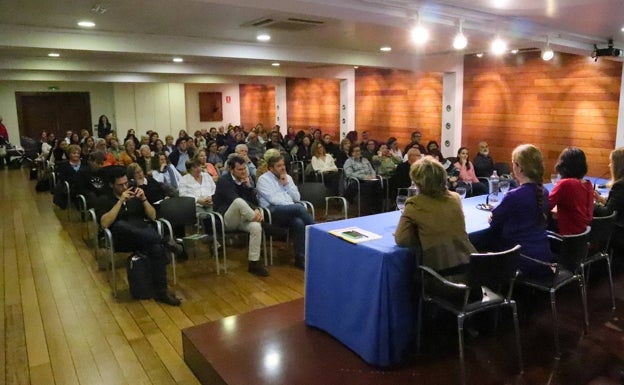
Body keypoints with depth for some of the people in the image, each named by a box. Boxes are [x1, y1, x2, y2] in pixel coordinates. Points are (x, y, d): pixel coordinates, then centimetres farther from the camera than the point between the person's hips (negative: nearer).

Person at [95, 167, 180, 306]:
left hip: (143, 235, 2)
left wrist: (144, 199, -2)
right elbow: (105, 223, -10)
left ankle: (161, 291, -30)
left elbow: (152, 216, 14)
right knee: (119, 225, -38)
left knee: (156, 247, -34)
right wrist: (120, 201, -14)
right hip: (122, 238, -2)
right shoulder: (104, 200, 10)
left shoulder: (134, 195, 21)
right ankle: (164, 241, -43)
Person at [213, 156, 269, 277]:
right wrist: (254, 211, -27)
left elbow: (254, 202, 4)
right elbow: (236, 200, -23)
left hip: (241, 219, 6)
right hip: (226, 219, -6)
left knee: (256, 227, -28)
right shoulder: (224, 181, -9)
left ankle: (254, 262, -22)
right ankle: (263, 222, -19)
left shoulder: (244, 181, 10)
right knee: (239, 201, -36)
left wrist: (248, 185, -9)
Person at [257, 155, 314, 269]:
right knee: (300, 208, -32)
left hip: (291, 211, 5)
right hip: (273, 211, -5)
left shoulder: (288, 177, 20)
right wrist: (290, 205, -9)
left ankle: (300, 258, -25)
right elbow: (273, 199, -8)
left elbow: (297, 198, 13)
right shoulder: (264, 179, 4)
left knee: (299, 223, -32)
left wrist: (286, 183, 4)